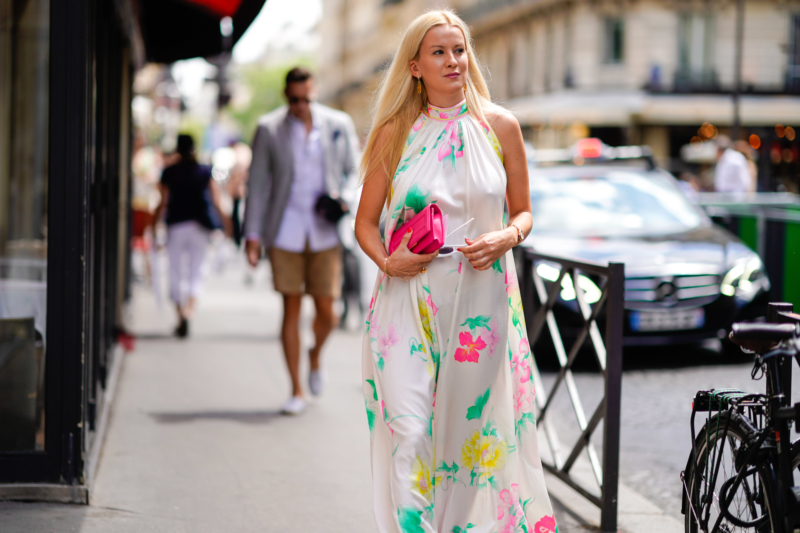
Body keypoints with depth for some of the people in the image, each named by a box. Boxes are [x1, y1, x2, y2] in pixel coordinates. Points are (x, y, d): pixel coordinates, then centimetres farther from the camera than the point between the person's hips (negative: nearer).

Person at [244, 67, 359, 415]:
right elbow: (257, 184, 3)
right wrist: (252, 235, -1)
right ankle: (296, 391, 8)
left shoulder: (339, 125, 4)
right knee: (291, 308, 0)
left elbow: (353, 172, 12)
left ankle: (316, 355, 31)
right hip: (286, 233, 0)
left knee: (326, 310, -3)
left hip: (326, 232, 1)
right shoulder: (268, 129, 2)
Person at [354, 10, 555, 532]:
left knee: (473, 429, 4)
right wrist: (387, 261, -8)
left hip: (482, 299, 1)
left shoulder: (500, 126, 5)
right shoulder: (396, 132, 5)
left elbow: (523, 212, 13)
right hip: (409, 298, 0)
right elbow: (366, 221, 11)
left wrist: (506, 238, -9)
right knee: (409, 431, -10)